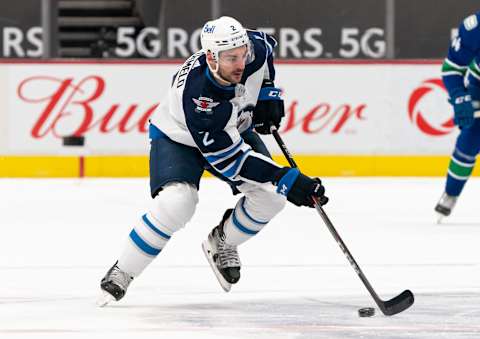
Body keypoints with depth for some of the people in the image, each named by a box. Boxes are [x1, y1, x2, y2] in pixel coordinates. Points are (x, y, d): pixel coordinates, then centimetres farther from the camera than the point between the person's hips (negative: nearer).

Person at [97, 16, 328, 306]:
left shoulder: (255, 49, -28)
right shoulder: (195, 95, -42)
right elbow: (230, 159, -38)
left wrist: (268, 94, -10)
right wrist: (287, 180, -41)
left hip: (235, 129, 6)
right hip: (177, 137, -6)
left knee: (270, 196, -12)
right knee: (176, 204, -30)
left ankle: (222, 244, 15)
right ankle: (122, 273, -11)